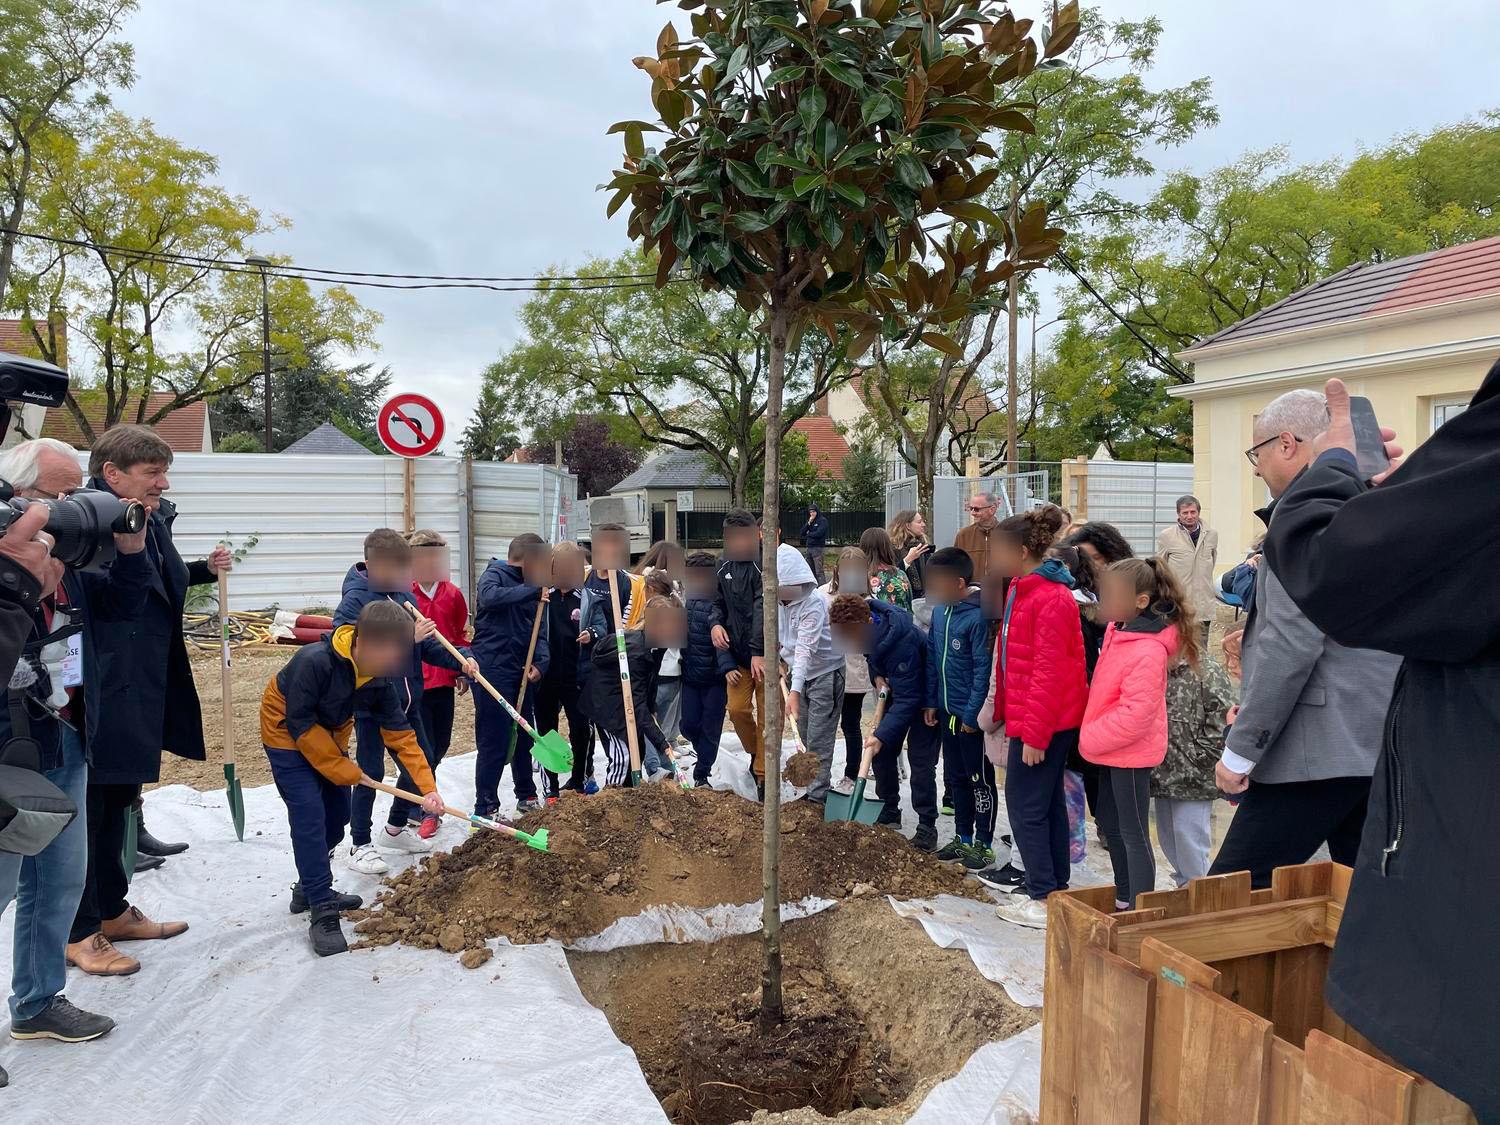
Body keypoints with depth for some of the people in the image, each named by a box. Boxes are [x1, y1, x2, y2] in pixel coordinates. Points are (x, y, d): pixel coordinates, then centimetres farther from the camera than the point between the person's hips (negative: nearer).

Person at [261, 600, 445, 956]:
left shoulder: (380, 679, -17)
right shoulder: (314, 661, -36)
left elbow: (401, 735, -13)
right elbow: (301, 724, -28)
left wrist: (427, 788, -20)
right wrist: (346, 770, -21)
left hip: (329, 736, 7)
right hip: (288, 735, -7)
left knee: (336, 814, 8)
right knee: (310, 816, -15)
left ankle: (310, 889, 29)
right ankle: (322, 913, -9)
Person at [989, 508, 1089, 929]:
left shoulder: (1052, 599, -19)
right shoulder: (1022, 590, 11)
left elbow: (1049, 672, -22)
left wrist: (1034, 733, -21)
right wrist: (1009, 715, 17)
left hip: (1044, 722, -10)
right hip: (1030, 720, 10)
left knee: (1025, 807, -3)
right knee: (1049, 804, 16)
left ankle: (1044, 899, 6)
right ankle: (1057, 889, 26)